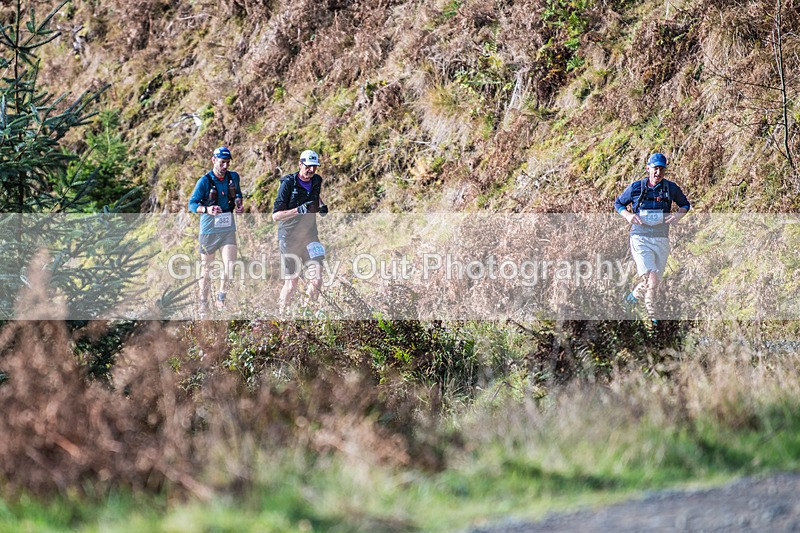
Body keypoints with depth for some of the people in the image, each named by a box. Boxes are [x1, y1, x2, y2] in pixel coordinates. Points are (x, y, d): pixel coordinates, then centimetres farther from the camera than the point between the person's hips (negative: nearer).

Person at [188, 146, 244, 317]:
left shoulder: (233, 177, 2)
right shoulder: (204, 181, -11)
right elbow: (192, 204, -10)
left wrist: (239, 205, 1)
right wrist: (207, 210, -29)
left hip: (228, 228, 3)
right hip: (209, 228, -3)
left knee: (230, 263, -13)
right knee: (206, 267, 8)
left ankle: (221, 298, 5)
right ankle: (203, 303, 21)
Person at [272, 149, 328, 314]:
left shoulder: (316, 181, 5)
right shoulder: (288, 183, -11)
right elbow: (275, 215, -14)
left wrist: (322, 207, 8)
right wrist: (298, 210, -28)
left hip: (309, 237, 4)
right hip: (289, 238, -4)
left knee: (317, 280, -10)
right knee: (291, 285, -2)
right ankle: (281, 315, 20)